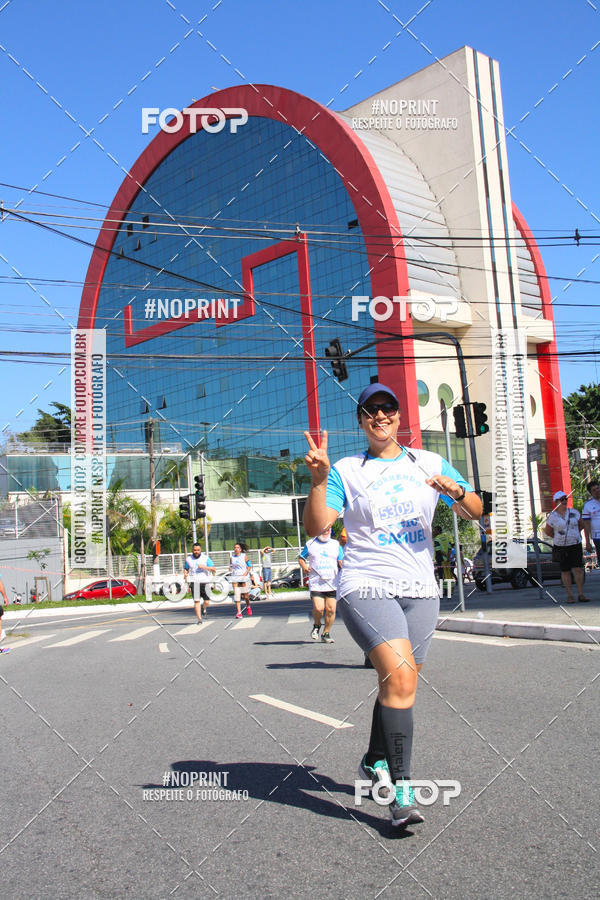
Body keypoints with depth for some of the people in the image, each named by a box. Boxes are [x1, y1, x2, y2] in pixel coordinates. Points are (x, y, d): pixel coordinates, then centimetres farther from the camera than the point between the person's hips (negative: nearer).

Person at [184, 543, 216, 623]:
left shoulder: (206, 558, 3)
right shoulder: (188, 559, 9)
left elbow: (214, 569, -2)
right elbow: (186, 569, 21)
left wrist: (204, 567, -16)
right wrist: (185, 574, -1)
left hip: (205, 582, 0)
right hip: (194, 583, 0)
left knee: (207, 602, 0)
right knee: (196, 601, -10)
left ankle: (203, 609, 35)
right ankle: (199, 619, -4)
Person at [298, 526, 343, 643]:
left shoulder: (336, 544, 11)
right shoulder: (310, 544, 9)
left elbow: (341, 562, 6)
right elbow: (301, 558, 17)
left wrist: (343, 564, -17)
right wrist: (304, 567, -3)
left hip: (332, 584, 2)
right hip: (316, 583, -2)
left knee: (331, 609, -2)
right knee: (318, 608, -15)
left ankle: (326, 633, 17)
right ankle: (316, 625, 17)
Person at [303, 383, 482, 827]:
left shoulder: (429, 463, 10)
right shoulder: (346, 471, 2)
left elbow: (475, 511, 13)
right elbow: (316, 526, -8)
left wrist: (456, 490, -9)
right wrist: (318, 478, -23)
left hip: (420, 590, 4)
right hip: (366, 587, -4)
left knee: (398, 683, 11)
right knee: (399, 677, -21)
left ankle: (375, 760, 35)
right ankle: (401, 789, -14)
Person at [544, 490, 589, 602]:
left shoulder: (574, 512, 3)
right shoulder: (552, 516, -4)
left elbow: (581, 525, 19)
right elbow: (548, 531, 8)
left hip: (575, 545, 1)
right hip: (560, 547, -1)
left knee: (578, 569, -7)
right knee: (565, 571, 3)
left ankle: (580, 594, 0)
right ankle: (569, 595, 11)